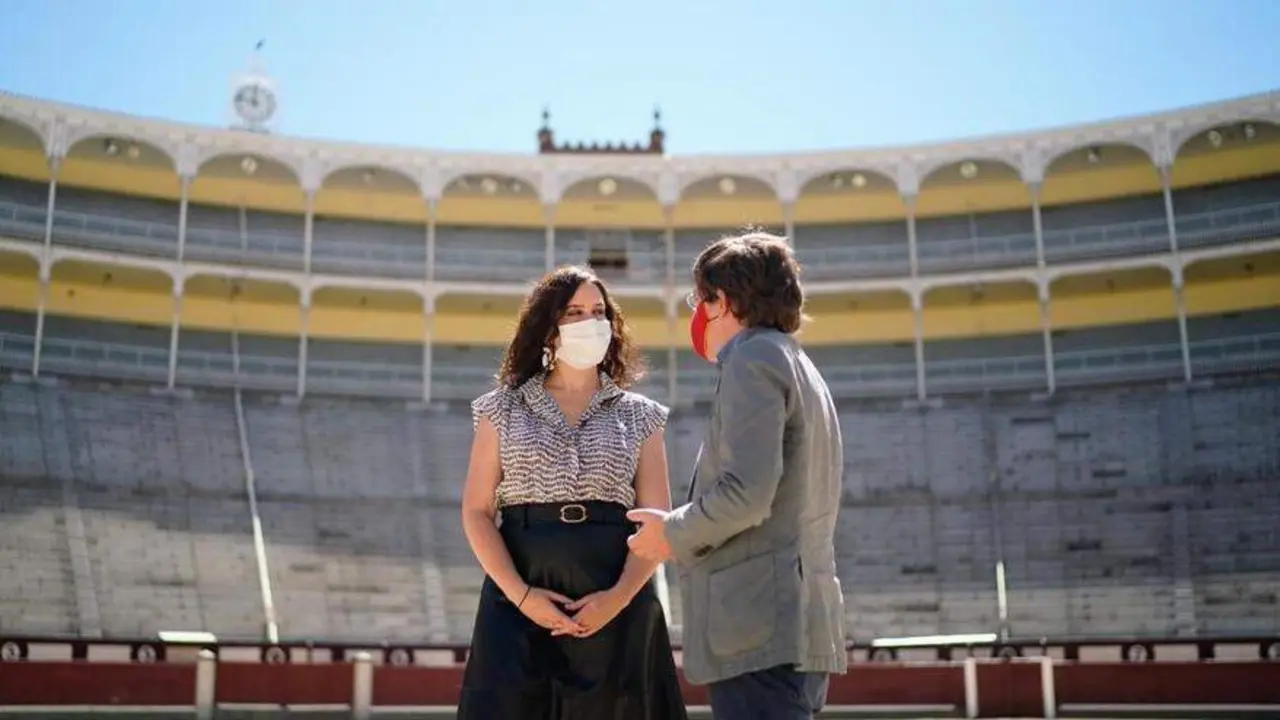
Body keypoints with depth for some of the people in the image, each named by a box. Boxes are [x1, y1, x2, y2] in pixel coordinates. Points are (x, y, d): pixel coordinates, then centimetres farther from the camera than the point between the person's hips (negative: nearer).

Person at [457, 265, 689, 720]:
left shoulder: (638, 416, 10)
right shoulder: (504, 409, 8)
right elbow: (476, 513, 2)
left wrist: (618, 597, -13)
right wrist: (521, 596, -12)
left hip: (617, 606, 1)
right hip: (520, 603, -1)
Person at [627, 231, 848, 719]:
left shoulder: (753, 359, -7)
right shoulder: (799, 369, 23)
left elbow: (746, 493, -19)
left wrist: (673, 533, -4)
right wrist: (690, 534, 20)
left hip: (760, 632, -10)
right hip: (795, 627, 10)